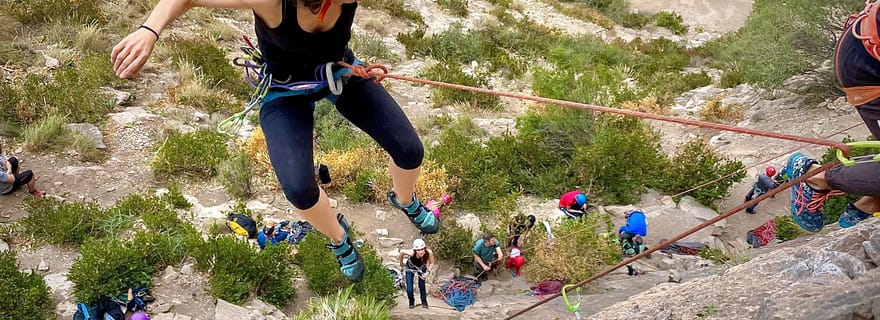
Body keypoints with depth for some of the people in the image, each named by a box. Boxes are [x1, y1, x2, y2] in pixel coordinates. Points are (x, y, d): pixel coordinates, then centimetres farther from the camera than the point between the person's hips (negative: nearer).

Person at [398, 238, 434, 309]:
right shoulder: (411, 253, -42)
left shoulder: (429, 252, -38)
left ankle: (424, 302, 24)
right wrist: (401, 263, -6)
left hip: (421, 268, 1)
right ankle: (411, 302, 25)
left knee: (422, 286, -3)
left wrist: (428, 272, -29)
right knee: (409, 289, -6)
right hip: (410, 268, -1)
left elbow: (431, 263, -17)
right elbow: (401, 252, -20)